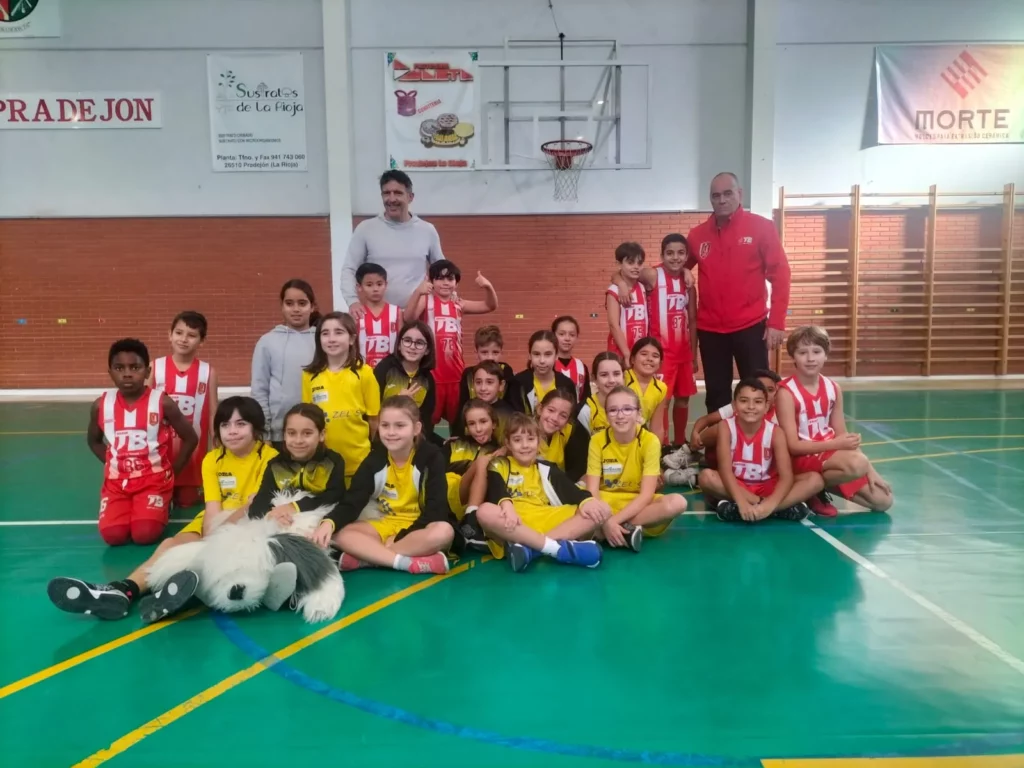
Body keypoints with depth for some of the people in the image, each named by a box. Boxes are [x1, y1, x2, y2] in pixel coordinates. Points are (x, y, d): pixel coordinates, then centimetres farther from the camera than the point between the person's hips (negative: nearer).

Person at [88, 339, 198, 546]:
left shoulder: (162, 403, -10)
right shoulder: (101, 405, -2)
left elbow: (190, 438, -1)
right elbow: (93, 440, 18)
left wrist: (171, 471, -1)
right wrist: (112, 464, 7)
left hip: (154, 479, -3)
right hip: (116, 481, 3)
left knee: (145, 535, -21)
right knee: (113, 535, -17)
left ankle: (162, 505, 13)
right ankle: (131, 509, 17)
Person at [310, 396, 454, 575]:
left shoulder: (432, 456, -11)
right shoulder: (374, 459, -2)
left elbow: (436, 509, -16)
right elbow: (352, 501, -10)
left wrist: (400, 538, -23)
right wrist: (329, 522, -31)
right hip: (385, 525, 3)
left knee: (444, 532, -37)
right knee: (339, 533, -22)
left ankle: (366, 557, -31)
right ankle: (410, 562, -34)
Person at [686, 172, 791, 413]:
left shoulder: (761, 227, -3)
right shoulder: (697, 234, 6)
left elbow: (780, 274, -5)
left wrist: (776, 322, -10)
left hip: (750, 326, -3)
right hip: (710, 329, 3)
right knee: (716, 395, 11)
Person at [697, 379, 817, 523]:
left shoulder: (775, 433, -11)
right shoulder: (726, 426, -14)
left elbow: (786, 476, -20)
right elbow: (725, 470, -24)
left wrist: (770, 504, -38)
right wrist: (742, 503, -38)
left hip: (766, 487, 2)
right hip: (735, 486, -1)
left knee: (815, 480, -19)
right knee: (706, 476, -33)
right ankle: (783, 508, -31)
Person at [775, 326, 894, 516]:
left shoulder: (833, 388, 4)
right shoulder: (786, 392, -15)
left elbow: (842, 435, 7)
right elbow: (792, 446, -17)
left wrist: (869, 469, -2)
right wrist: (835, 444, -24)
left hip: (831, 453, 7)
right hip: (802, 459, -7)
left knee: (882, 500, 0)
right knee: (857, 464, -33)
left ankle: (823, 486, 11)